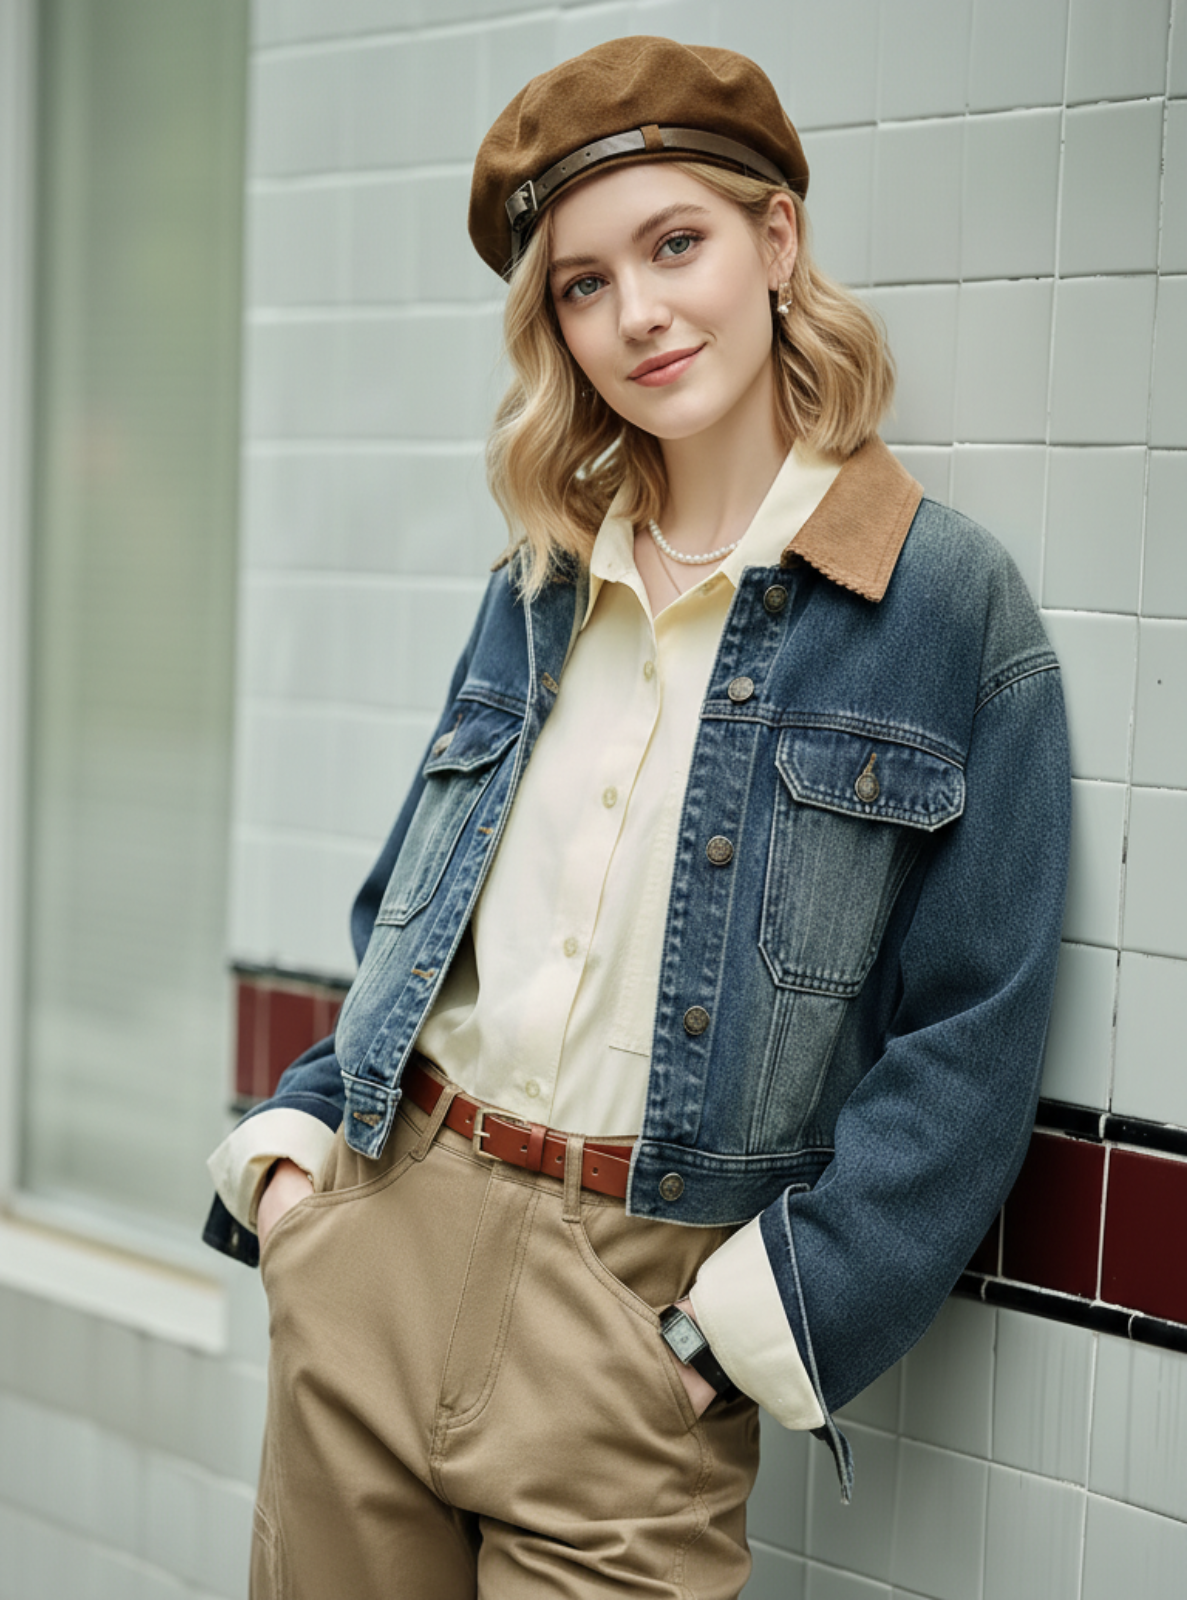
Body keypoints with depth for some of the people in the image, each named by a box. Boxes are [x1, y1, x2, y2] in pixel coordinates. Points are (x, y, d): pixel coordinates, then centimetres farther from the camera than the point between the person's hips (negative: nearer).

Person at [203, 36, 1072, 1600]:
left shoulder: (953, 605, -6)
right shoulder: (539, 585, 10)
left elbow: (968, 1044, -8)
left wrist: (745, 1324, -13)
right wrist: (294, 1139, 6)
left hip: (646, 1304, -4)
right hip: (379, 1234, 5)